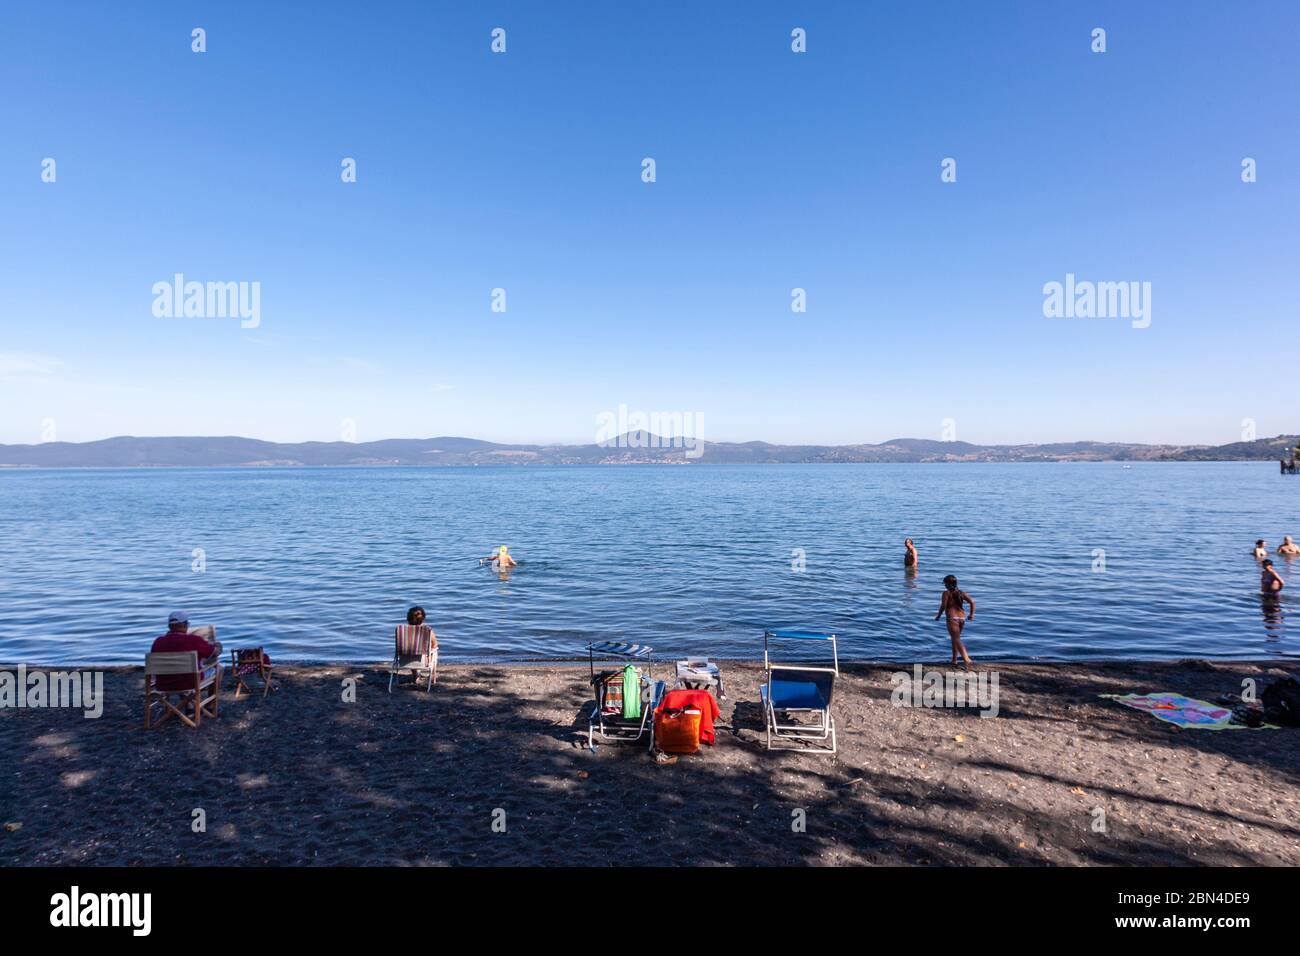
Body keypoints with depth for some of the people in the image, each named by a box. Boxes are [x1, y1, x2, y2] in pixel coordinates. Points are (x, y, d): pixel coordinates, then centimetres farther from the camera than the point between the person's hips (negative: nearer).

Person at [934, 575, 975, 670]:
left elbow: (943, 606, -12)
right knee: (954, 637, 24)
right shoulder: (961, 592, 13)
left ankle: (966, 659, -31)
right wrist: (972, 614, 11)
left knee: (957, 640, -13)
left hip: (952, 618, -7)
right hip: (962, 618, 7)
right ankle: (954, 659, 30)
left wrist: (938, 616, 1)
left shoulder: (946, 593, -3)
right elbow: (972, 603, 5)